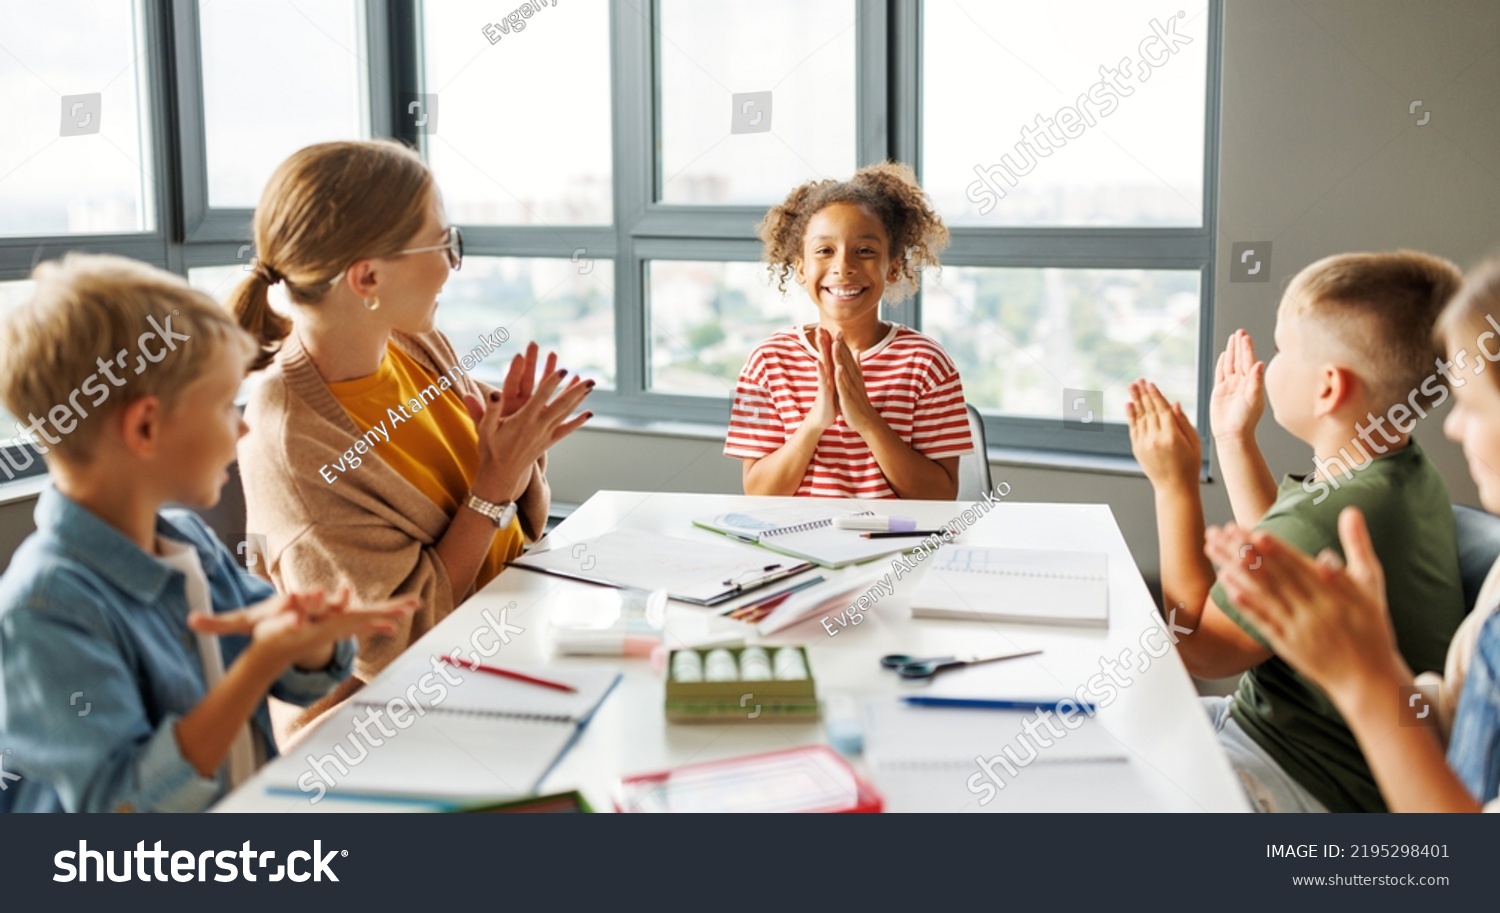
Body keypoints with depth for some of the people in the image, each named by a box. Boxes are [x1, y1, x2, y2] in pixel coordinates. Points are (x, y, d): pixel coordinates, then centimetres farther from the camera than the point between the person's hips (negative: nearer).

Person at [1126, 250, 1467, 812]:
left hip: (1310, 784, -10)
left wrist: (1174, 485, -16)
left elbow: (1200, 650, -17)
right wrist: (1234, 439, 17)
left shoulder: (1323, 522, -33)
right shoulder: (1408, 474, -2)